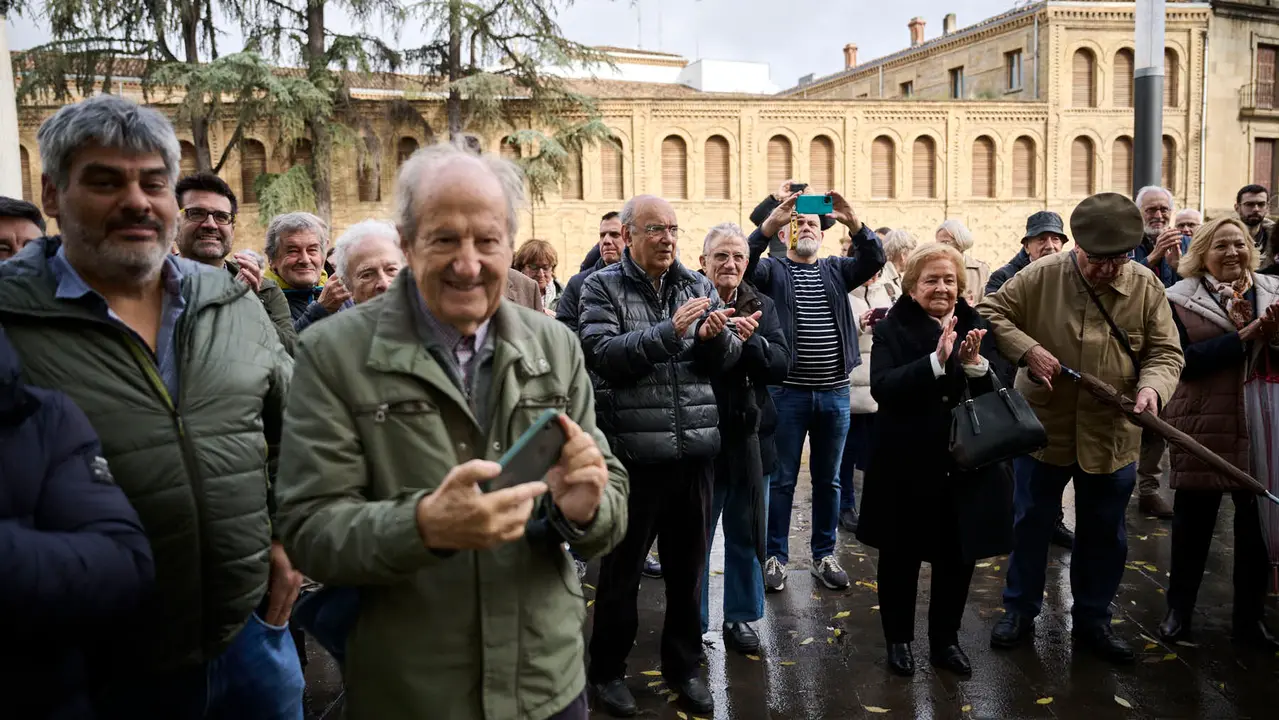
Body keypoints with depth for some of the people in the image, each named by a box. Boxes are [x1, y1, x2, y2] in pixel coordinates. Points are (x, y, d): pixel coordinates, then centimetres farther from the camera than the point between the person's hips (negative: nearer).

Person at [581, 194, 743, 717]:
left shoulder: (698, 285, 8)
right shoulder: (602, 287, -3)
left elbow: (724, 362, 6)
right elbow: (602, 354, -17)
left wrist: (715, 337, -16)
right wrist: (670, 330, -25)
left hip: (695, 447, 4)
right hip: (631, 449, -4)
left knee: (688, 566, 15)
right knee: (621, 569, 11)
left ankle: (684, 665, 34)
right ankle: (607, 669, 30)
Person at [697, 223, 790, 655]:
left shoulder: (760, 306, 5)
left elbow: (782, 365, -6)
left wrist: (752, 340, -22)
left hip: (746, 435, 4)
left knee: (746, 533, 16)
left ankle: (740, 617, 33)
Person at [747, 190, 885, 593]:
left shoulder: (836, 270, 11)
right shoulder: (773, 270, 3)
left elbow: (874, 261, -6)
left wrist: (853, 223, -23)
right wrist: (769, 223, -30)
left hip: (834, 393, 3)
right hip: (787, 391, -3)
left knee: (828, 480, 13)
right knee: (782, 480, 5)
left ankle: (824, 556, 25)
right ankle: (775, 557, 17)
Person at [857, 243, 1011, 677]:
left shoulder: (976, 327, 4)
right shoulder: (893, 329, -6)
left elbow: (997, 393, -1)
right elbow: (881, 387, -21)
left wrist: (974, 363, -21)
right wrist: (936, 361, -30)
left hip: (966, 462, 3)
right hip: (906, 463, -3)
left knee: (960, 557, 12)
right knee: (901, 556, 10)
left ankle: (945, 641, 32)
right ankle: (898, 639, 30)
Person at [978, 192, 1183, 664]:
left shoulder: (1147, 287, -4)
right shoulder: (1041, 276, -10)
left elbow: (1166, 352, -2)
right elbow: (990, 313, -6)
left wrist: (1152, 387, -23)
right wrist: (1028, 349, -20)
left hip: (1113, 438, 2)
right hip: (1043, 430, -2)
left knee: (1104, 535, 15)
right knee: (1030, 524, 12)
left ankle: (1092, 621, 34)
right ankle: (1020, 611, 30)